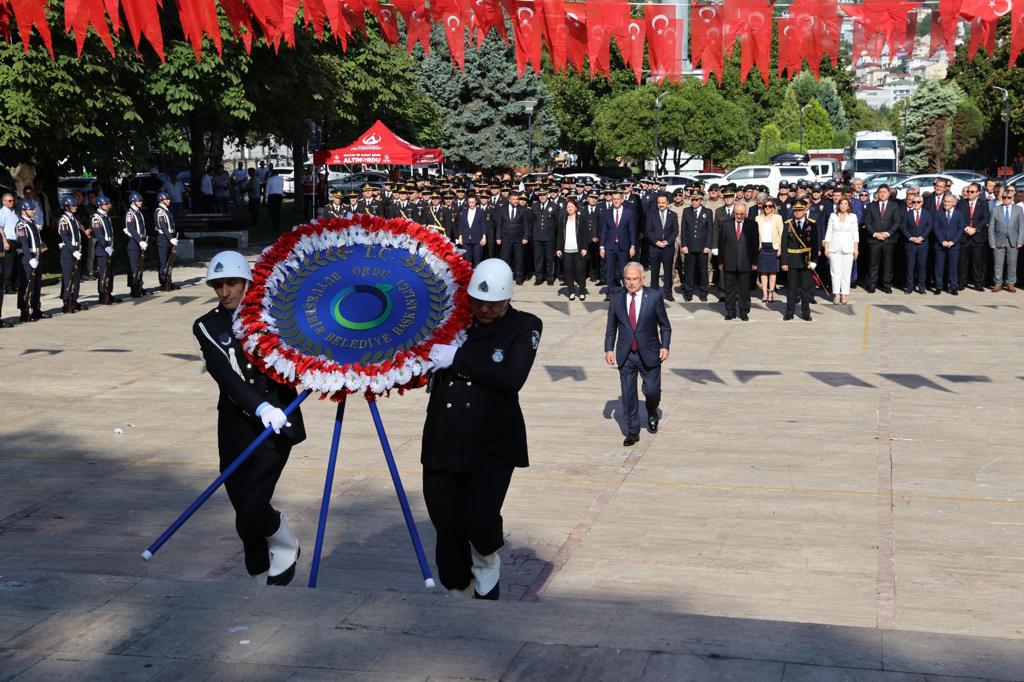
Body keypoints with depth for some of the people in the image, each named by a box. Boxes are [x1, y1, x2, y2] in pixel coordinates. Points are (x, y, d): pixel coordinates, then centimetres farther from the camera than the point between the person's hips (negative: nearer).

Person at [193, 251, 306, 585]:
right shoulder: (207, 326, 2)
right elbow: (226, 376, -13)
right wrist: (260, 408, -28)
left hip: (277, 421, -2)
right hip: (237, 426, 2)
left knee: (252, 506, -15)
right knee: (245, 511, 5)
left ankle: (286, 549, 15)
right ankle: (264, 577, 25)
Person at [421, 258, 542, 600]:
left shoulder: (525, 327, -1)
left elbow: (511, 379, -17)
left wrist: (457, 358, -17)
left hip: (493, 444, -3)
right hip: (443, 440, 4)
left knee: (480, 519, -19)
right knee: (447, 526, 8)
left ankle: (487, 562, 17)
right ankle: (458, 591, 31)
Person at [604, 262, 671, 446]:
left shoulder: (654, 296, -6)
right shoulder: (617, 297, -1)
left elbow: (664, 325, 1)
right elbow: (611, 326, 7)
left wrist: (665, 346, -8)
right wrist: (609, 348, 1)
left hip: (649, 354, -2)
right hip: (625, 355, 2)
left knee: (652, 390, 1)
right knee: (628, 395, 4)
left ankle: (652, 414, 35)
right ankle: (632, 432, 16)